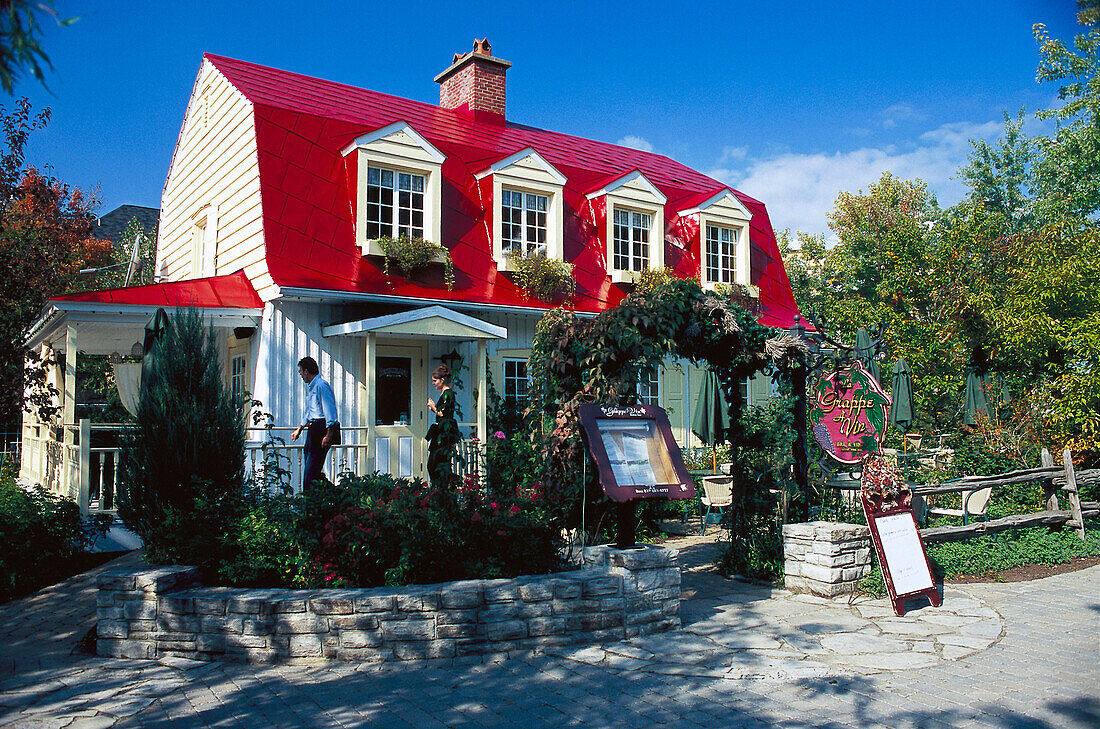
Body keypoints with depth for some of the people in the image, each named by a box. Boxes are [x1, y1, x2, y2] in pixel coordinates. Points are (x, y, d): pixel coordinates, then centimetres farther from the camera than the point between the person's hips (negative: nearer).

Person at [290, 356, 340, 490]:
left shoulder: (321, 386, -13)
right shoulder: (311, 387, 20)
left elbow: (330, 412, -20)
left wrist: (328, 435, -25)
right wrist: (299, 429, 40)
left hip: (322, 430, -10)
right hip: (313, 430, 10)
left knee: (311, 471, -11)